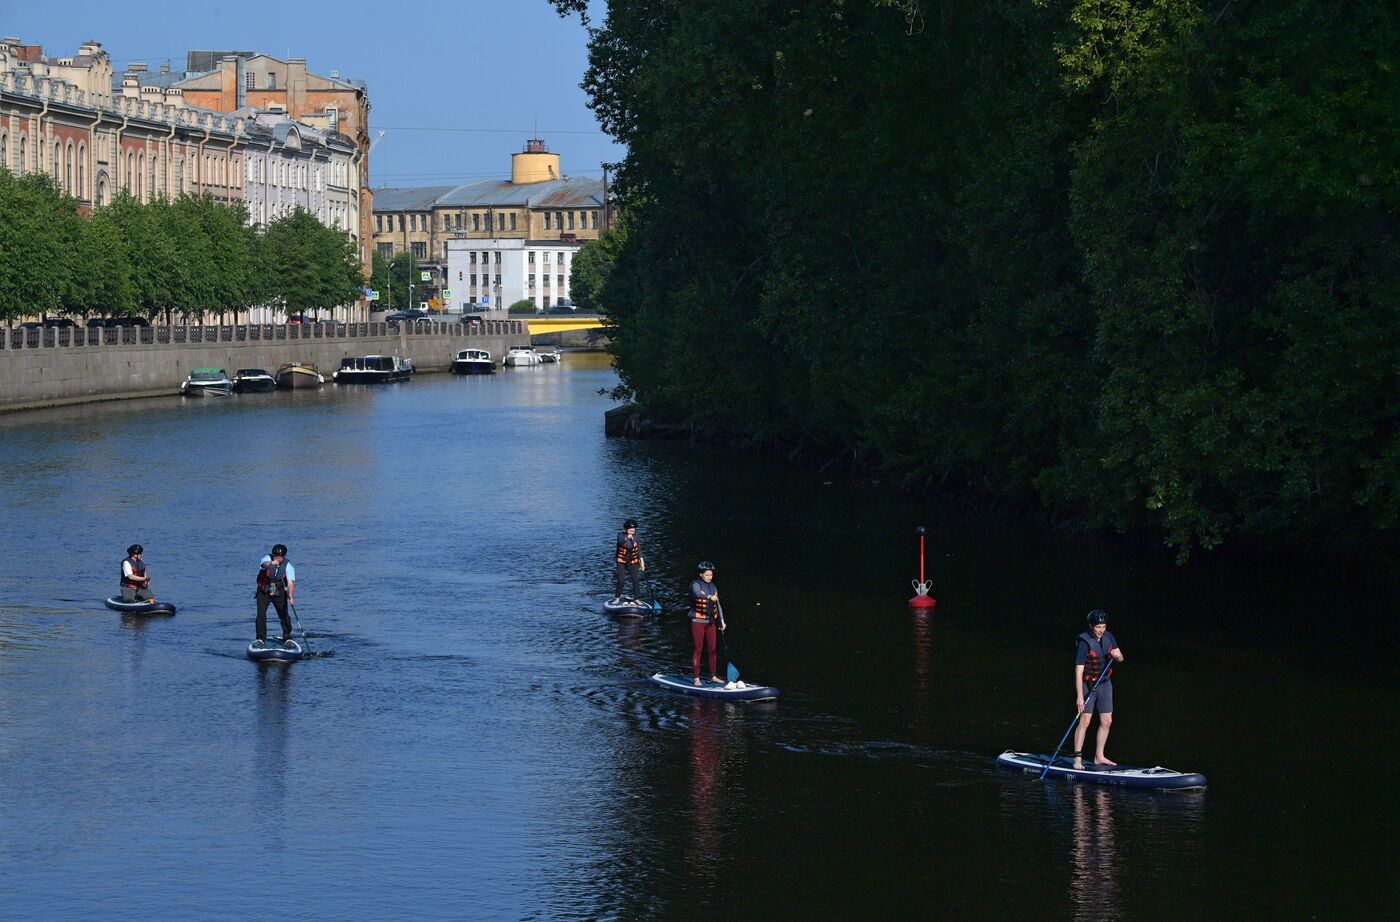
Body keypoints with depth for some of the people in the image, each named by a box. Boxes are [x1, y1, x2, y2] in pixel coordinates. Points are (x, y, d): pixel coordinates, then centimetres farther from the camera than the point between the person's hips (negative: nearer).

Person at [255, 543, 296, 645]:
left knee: (284, 616, -1)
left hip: (279, 594, 1)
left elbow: (290, 583, -26)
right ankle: (261, 639, 0)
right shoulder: (267, 559, -18)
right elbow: (265, 563, -43)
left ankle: (287, 638, 20)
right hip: (264, 592, -1)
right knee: (261, 615, -12)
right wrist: (271, 564, -68)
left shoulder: (288, 566, -17)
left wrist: (290, 596, -42)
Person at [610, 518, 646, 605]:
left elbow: (639, 549, 3)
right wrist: (627, 537, -55)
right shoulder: (621, 535, -11)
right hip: (622, 562, -2)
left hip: (633, 562, 2)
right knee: (620, 580, -8)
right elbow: (620, 541, -35)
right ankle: (617, 598, 8)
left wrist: (642, 562, -1)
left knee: (636, 580, -5)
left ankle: (636, 599, 5)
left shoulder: (635, 536, -2)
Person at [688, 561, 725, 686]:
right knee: (698, 649, -5)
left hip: (710, 622, 6)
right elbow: (698, 594, -30)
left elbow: (717, 604, 14)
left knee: (713, 649, 6)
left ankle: (714, 676, 14)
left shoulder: (713, 587, 11)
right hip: (698, 621, -6)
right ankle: (696, 678, -2)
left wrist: (721, 620, 8)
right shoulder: (696, 585, -7)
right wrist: (709, 597, -44)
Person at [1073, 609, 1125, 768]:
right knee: (1085, 721, -11)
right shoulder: (1085, 642, -18)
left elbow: (1120, 659, 10)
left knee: (1107, 721, 7)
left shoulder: (1108, 637, 1)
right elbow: (1078, 671, -21)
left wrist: (1118, 655, -17)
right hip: (1088, 684, -6)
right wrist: (1079, 696, -26)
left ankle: (1099, 757, 18)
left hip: (1105, 683, 6)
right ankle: (1077, 759, -8)